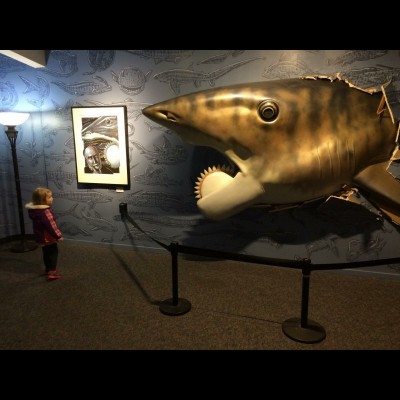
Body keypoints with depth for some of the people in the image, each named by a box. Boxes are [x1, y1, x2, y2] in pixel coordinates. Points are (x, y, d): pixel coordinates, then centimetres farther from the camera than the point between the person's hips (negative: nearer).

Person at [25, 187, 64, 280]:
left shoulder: (34, 210, 4)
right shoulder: (45, 212, -28)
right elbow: (51, 225, -28)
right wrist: (58, 236, -21)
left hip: (41, 237, 9)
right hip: (48, 237, -9)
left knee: (46, 253, 21)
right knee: (53, 253, 1)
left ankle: (48, 269, 34)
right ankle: (52, 272, 1)